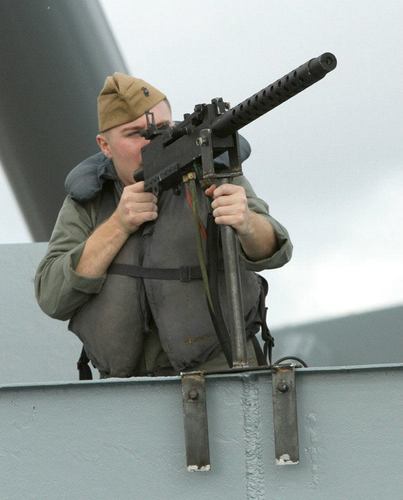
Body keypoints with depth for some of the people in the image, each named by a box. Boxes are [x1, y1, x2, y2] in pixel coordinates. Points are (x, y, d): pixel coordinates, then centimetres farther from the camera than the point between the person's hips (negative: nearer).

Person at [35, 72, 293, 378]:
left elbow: (271, 250, -17)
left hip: (216, 367, -3)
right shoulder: (87, 200, 3)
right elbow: (53, 298, -5)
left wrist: (247, 223, -41)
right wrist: (119, 224, -15)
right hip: (125, 378, 3)